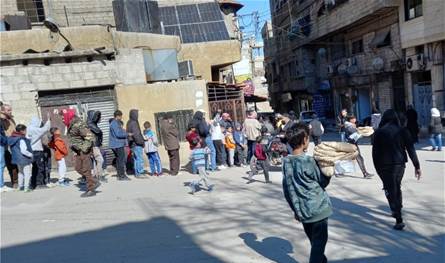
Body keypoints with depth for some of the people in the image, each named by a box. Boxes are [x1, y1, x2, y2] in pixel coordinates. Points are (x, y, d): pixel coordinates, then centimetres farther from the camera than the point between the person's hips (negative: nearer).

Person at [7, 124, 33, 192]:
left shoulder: (12, 139, 7)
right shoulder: (21, 140, -21)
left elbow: (14, 150, 16)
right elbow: (23, 151, -26)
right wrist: (31, 154, -13)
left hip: (17, 158, 9)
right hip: (24, 159, -9)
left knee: (21, 172, 23)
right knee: (27, 173, -2)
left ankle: (20, 186, 30)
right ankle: (26, 187, -4)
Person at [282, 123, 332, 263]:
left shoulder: (286, 161, 0)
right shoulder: (308, 161, -17)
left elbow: (287, 189, 5)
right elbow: (323, 182, -5)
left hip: (302, 210, 6)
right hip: (317, 208, -6)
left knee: (315, 241, 20)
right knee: (319, 241, 4)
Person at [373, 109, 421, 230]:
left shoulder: (379, 132, -5)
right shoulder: (402, 130, 0)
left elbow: (375, 151, -5)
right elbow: (411, 150, -1)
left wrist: (377, 167, 5)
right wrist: (417, 166, 2)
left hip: (385, 165, -3)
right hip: (400, 164, 3)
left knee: (391, 190, 0)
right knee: (397, 187, 23)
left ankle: (399, 220, -6)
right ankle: (398, 210, 37)